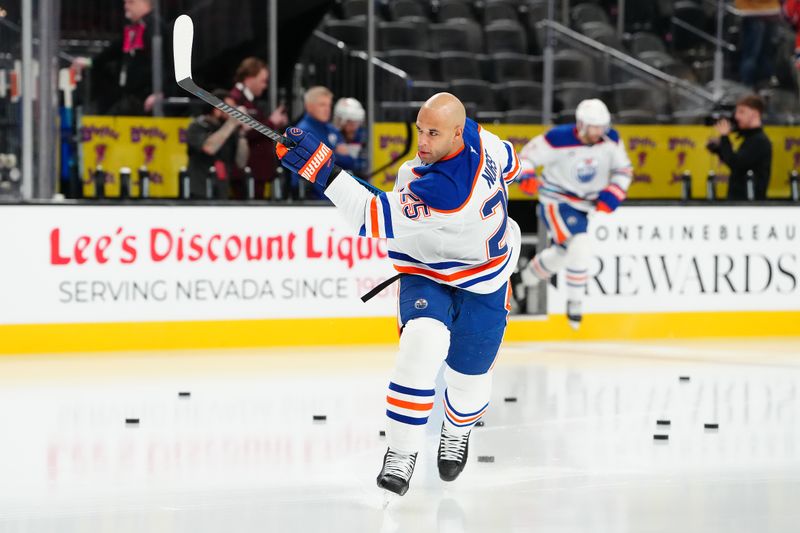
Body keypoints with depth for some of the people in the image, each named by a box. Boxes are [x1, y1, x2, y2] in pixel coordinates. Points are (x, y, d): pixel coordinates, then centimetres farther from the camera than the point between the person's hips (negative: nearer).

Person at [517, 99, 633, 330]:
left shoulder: (611, 140, -12)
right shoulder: (558, 139, -25)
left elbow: (623, 170, 0)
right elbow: (527, 155, -15)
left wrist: (611, 196, -14)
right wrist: (526, 176, -35)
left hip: (583, 204, 7)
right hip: (556, 200, -7)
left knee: (563, 252, 22)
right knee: (580, 244, -25)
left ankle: (527, 276, 50)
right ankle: (575, 300, -10)